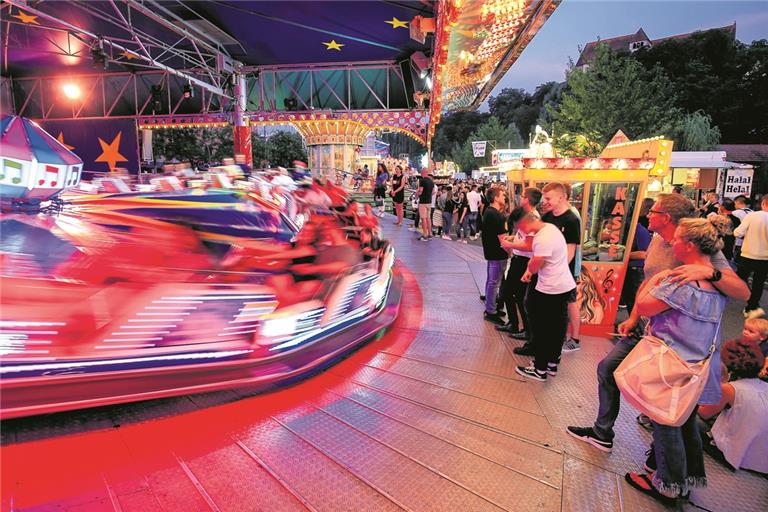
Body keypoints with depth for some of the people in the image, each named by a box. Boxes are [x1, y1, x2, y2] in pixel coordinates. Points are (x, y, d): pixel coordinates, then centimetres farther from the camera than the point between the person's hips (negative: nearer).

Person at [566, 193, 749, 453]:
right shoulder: (656, 240, 2)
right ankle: (602, 434, 31)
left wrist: (709, 272, -47)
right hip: (644, 329, 8)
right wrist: (633, 318, 10)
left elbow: (743, 292, -30)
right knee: (607, 369, 14)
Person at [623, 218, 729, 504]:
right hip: (701, 369, 8)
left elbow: (642, 306, -22)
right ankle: (690, 477, 40)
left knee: (666, 425, 9)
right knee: (687, 423, 23)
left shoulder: (681, 281, -25)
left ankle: (668, 486, 26)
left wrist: (655, 279, -7)